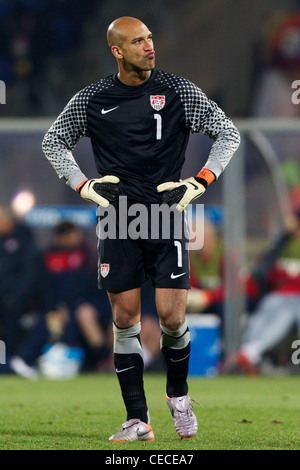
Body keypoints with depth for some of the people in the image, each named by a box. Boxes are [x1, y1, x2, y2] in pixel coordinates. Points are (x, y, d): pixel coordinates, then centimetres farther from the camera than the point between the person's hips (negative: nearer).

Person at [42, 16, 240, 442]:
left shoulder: (179, 91, 1)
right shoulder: (92, 100, 4)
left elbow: (228, 134, 9)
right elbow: (53, 142, 19)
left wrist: (200, 183, -2)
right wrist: (84, 186, 6)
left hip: (167, 219, -1)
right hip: (118, 220, 1)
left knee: (172, 316, -8)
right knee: (125, 318, -2)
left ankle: (178, 395, 20)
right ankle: (137, 421, 3)